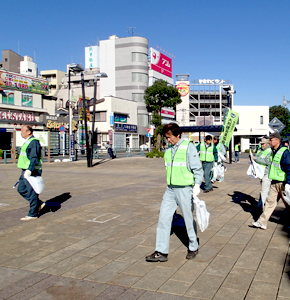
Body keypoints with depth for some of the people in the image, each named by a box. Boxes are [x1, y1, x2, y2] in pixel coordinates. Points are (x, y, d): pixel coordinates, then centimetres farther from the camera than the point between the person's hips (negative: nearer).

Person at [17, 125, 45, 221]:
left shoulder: (33, 142, -15)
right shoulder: (27, 142, 18)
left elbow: (34, 158, -23)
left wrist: (29, 170, -30)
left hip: (32, 171, -11)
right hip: (26, 171, 11)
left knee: (32, 192, -4)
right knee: (21, 189, 13)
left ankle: (32, 214, 5)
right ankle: (39, 204, 21)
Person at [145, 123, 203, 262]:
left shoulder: (188, 147, -7)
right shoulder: (168, 150, 11)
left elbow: (197, 168, -8)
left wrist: (197, 184, -16)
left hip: (185, 189, -6)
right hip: (170, 189, 6)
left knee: (189, 220, 7)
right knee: (163, 218, 2)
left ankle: (193, 248, 28)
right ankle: (161, 252, 9)